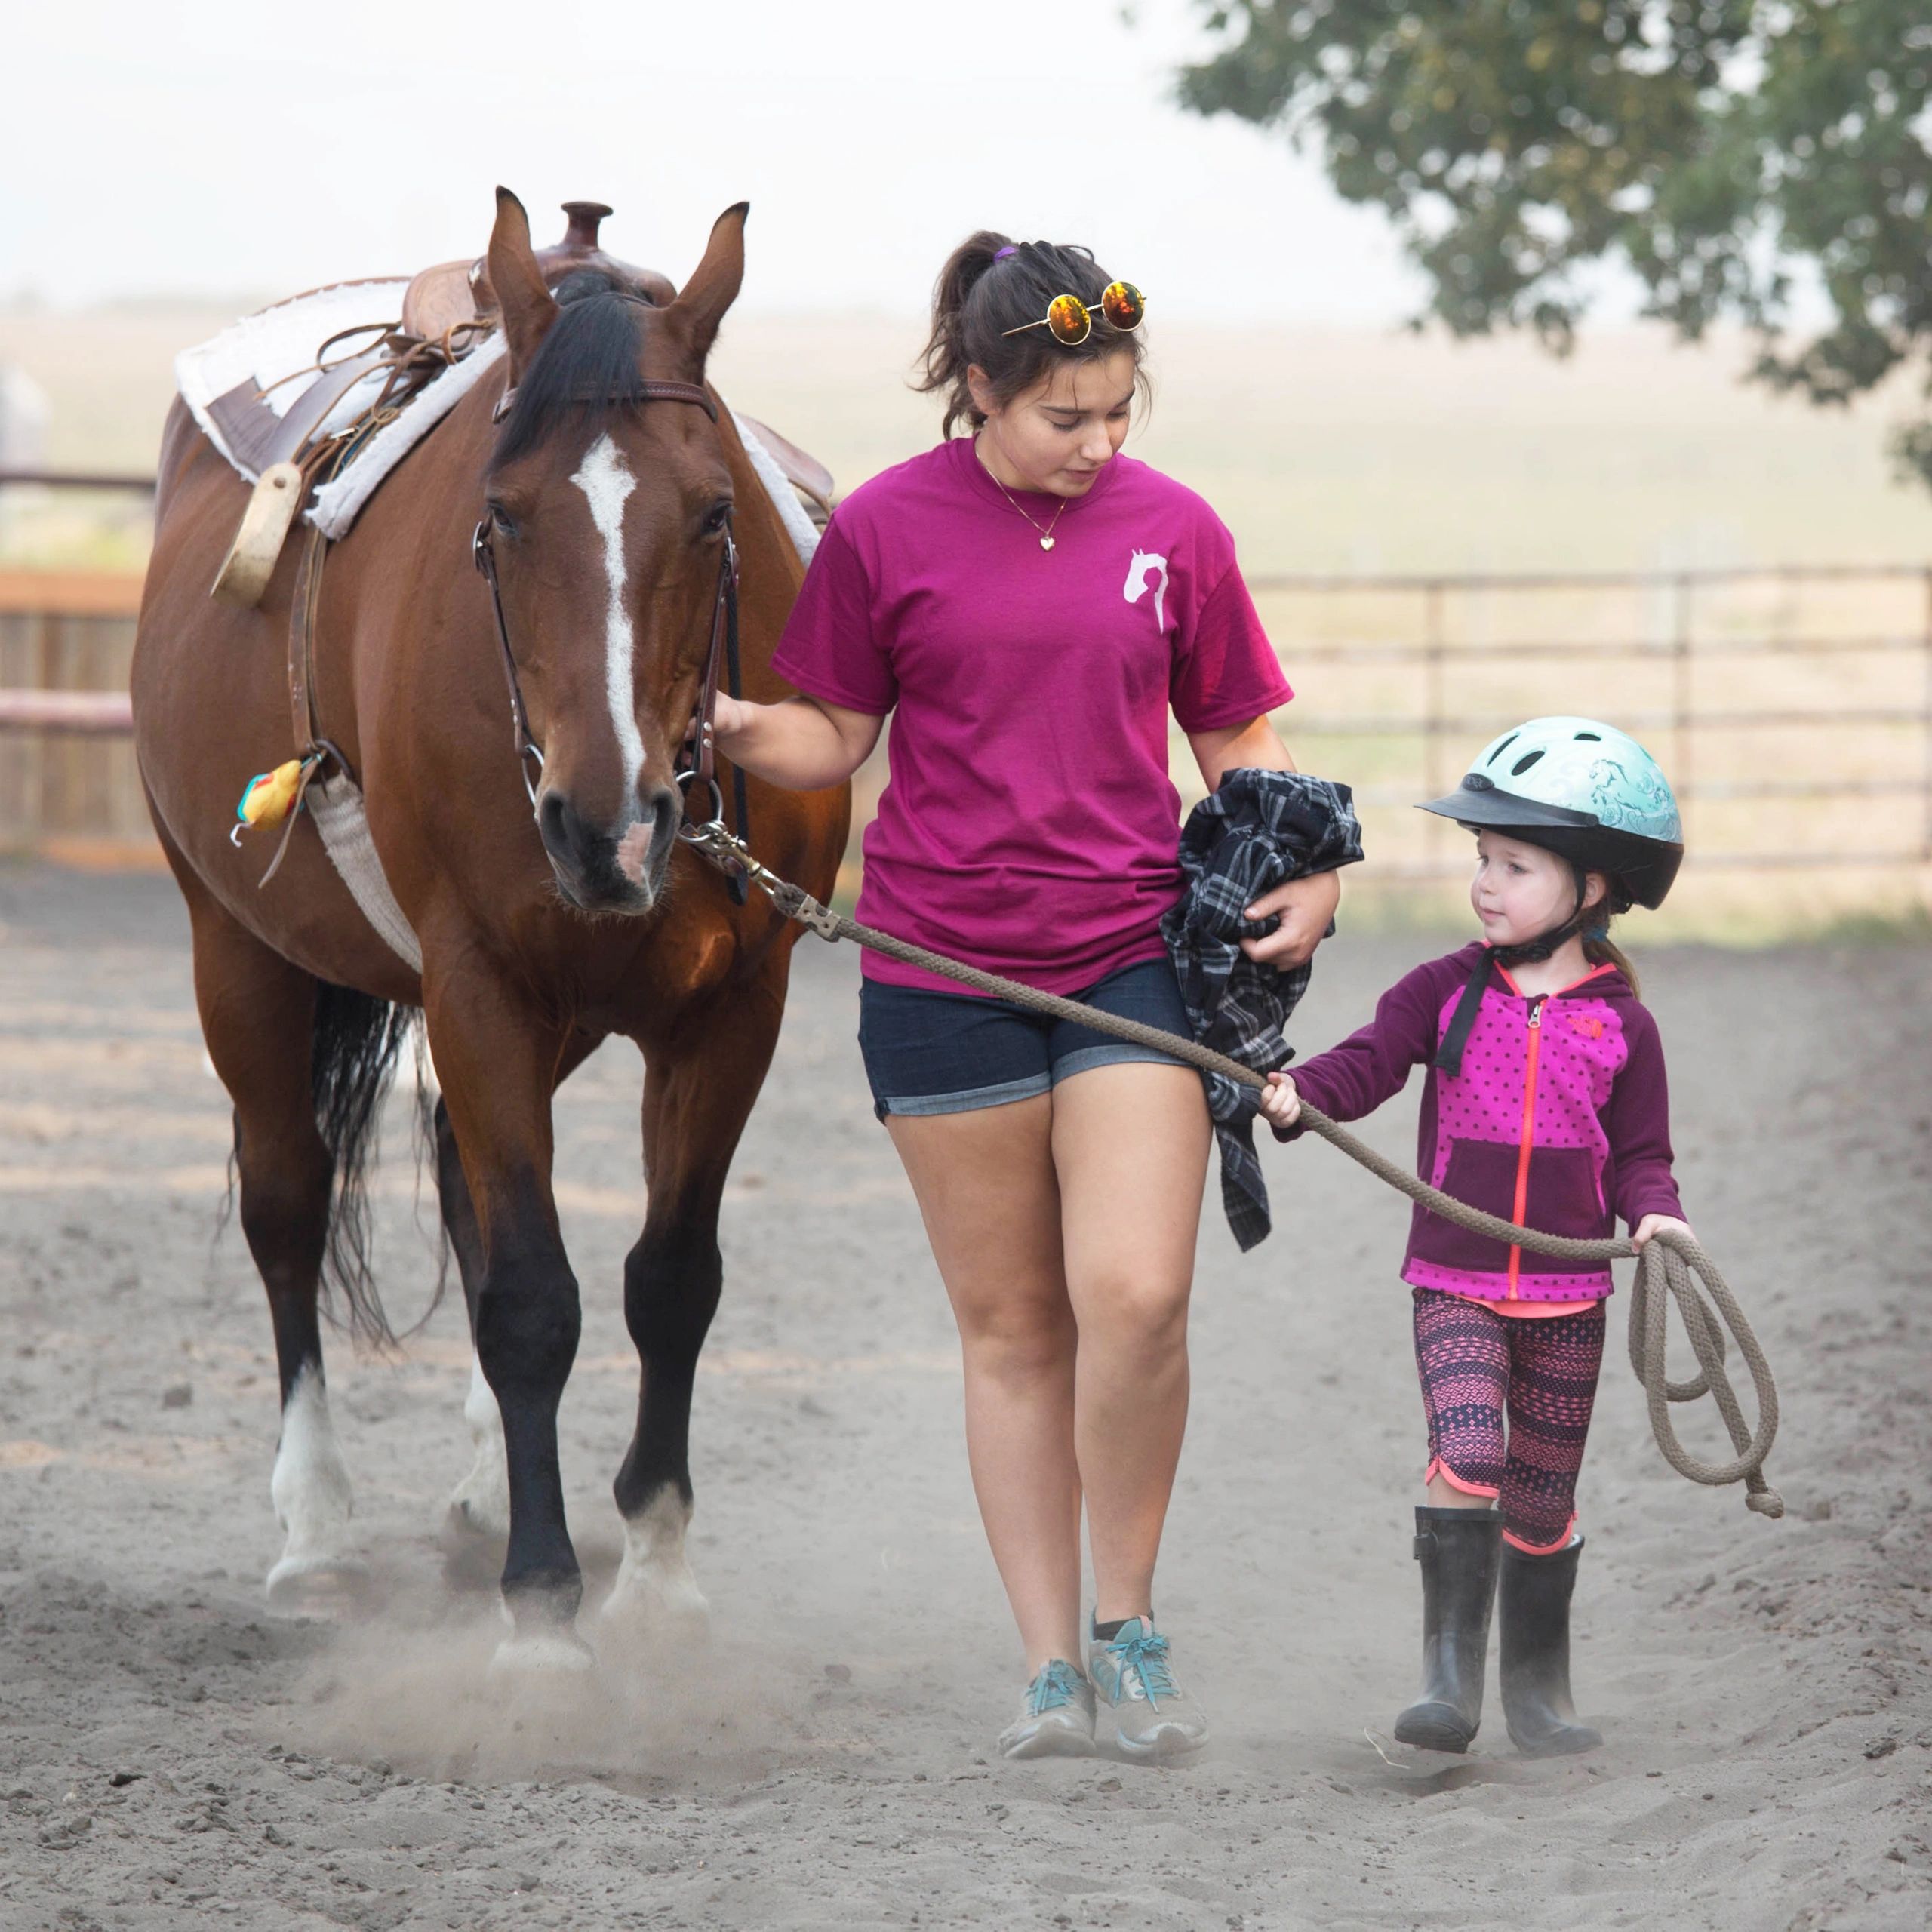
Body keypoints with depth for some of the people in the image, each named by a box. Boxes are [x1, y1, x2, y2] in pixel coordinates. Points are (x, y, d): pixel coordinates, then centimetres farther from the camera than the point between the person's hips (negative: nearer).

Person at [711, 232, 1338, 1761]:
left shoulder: (1174, 531, 4)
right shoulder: (886, 531, -1)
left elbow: (1239, 736, 13)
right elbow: (834, 740, 6)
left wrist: (1310, 870, -4)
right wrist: (728, 727, -15)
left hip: (1135, 958, 0)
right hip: (946, 974, 0)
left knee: (1135, 1297, -15)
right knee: (1011, 1326, 5)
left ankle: (1132, 1624, 5)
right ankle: (1051, 1668, 12)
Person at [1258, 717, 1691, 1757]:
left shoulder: (1621, 1026, 1)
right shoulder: (1445, 993, 1)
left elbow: (1637, 1153, 5)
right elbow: (1369, 1061, -9)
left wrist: (1655, 1212, -15)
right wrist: (1300, 1093, -29)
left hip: (1567, 1296, 1)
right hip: (1455, 1286, -1)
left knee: (1542, 1498, 10)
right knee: (1466, 1451, -22)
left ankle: (1538, 1684, 27)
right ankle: (1449, 1672, -18)